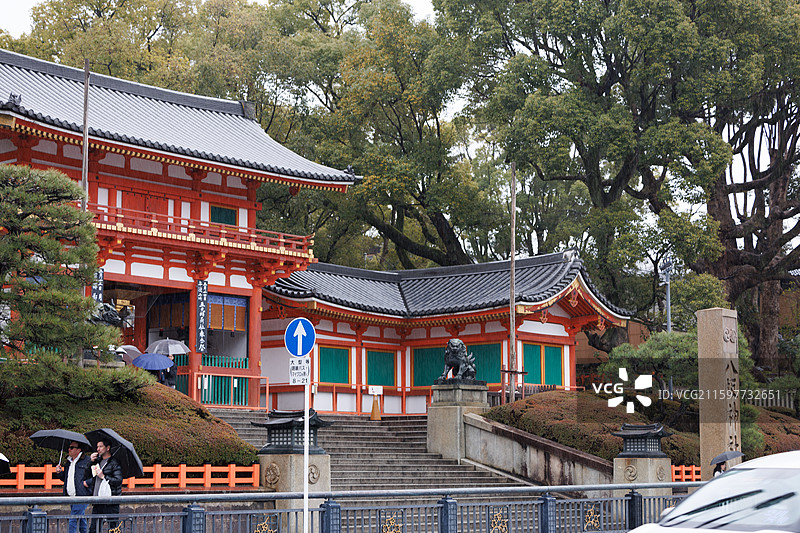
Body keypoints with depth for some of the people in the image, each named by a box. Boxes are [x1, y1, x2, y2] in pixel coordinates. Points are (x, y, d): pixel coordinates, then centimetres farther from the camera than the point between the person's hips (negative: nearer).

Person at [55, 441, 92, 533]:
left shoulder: (87, 461, -8)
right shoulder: (69, 462, 16)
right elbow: (65, 478, 24)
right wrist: (59, 473, 8)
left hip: (82, 496, -8)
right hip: (71, 496, 8)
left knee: (73, 519, -12)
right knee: (81, 519, 14)